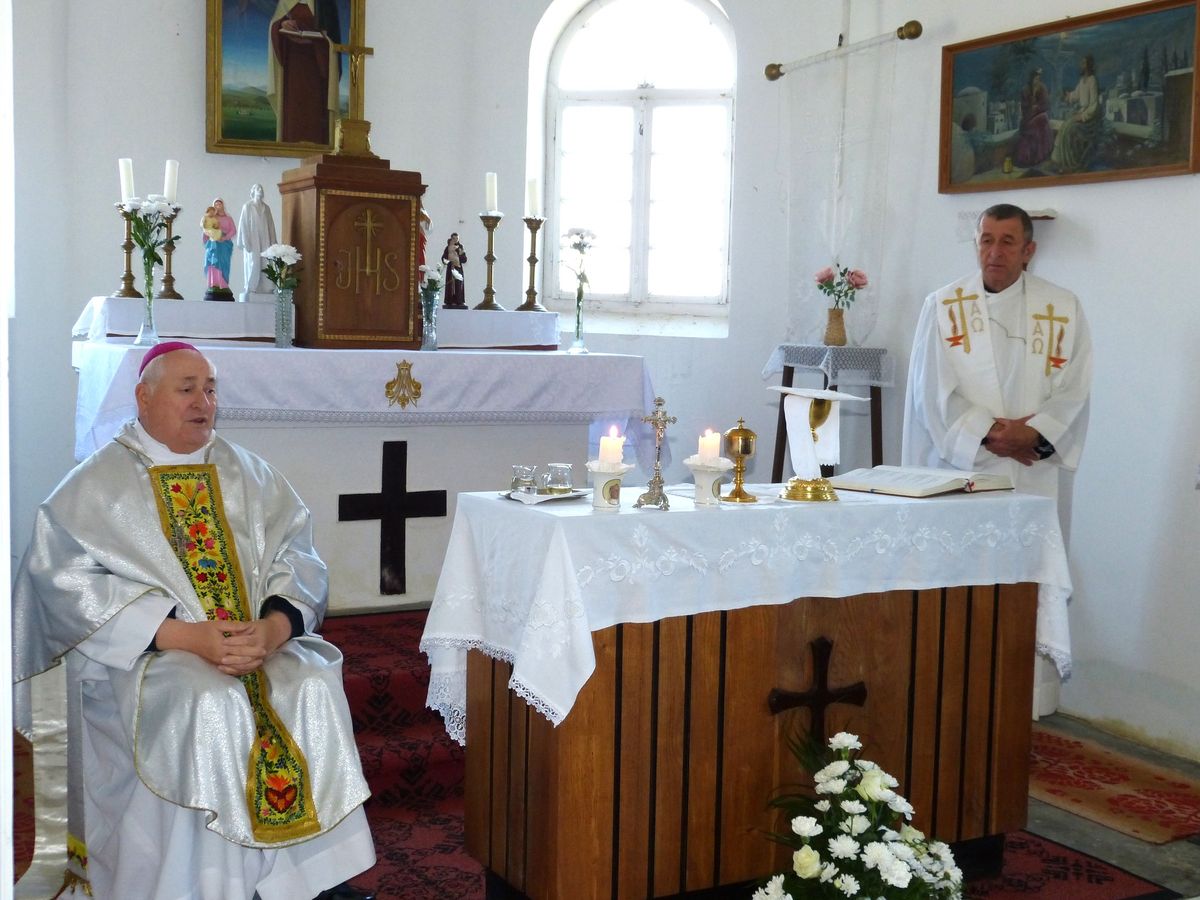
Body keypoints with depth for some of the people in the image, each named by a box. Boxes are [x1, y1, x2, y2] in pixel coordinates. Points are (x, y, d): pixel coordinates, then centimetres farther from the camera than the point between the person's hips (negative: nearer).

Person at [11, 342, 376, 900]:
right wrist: (186, 635, -19)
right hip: (151, 651, -3)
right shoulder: (97, 484, 4)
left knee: (315, 687, -25)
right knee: (212, 704, -32)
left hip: (266, 641, 3)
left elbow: (297, 559, 7)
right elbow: (68, 580, -9)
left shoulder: (248, 474, 15)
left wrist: (272, 628, -16)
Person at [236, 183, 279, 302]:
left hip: (264, 240, 4)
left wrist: (272, 242, 5)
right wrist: (246, 242, -12)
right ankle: (250, 289, -5)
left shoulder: (266, 208, 14)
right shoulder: (247, 207, 1)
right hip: (252, 240, -4)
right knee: (253, 264, -9)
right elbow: (243, 225, -3)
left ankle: (265, 288, -2)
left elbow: (271, 225, 13)